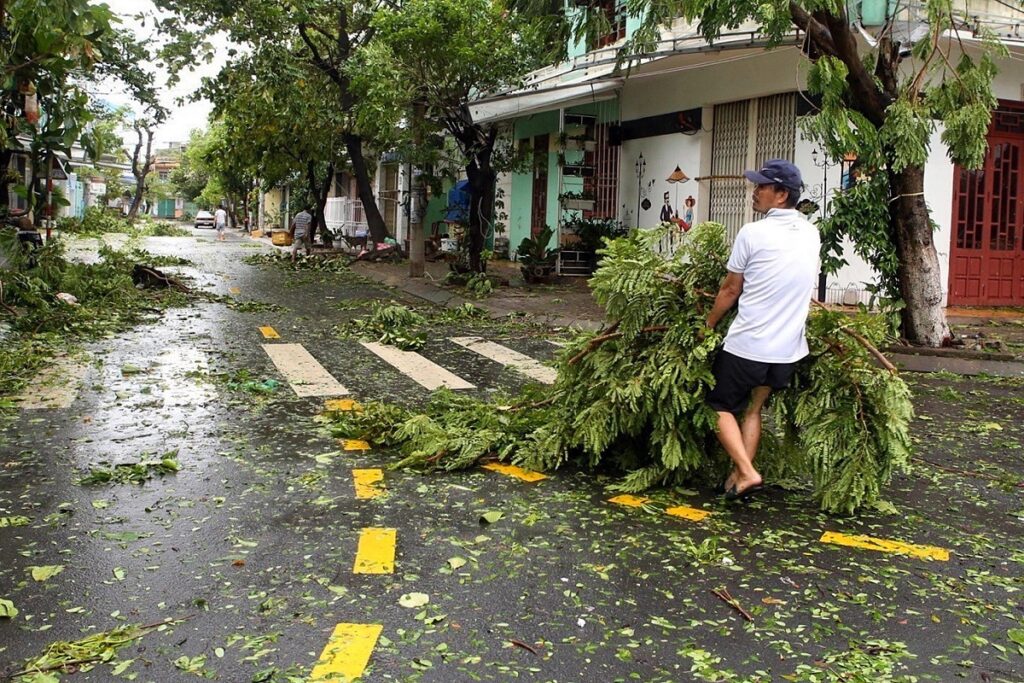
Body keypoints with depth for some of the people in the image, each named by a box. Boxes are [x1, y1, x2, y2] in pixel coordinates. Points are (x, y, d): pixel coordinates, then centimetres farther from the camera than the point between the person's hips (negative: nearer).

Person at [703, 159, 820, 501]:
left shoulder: (753, 233, -12)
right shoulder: (812, 235, 6)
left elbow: (730, 290, -3)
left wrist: (708, 324, 11)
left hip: (747, 344, -6)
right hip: (789, 350, 6)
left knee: (721, 406, 10)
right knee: (753, 409, 19)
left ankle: (746, 472, -4)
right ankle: (738, 477, 18)